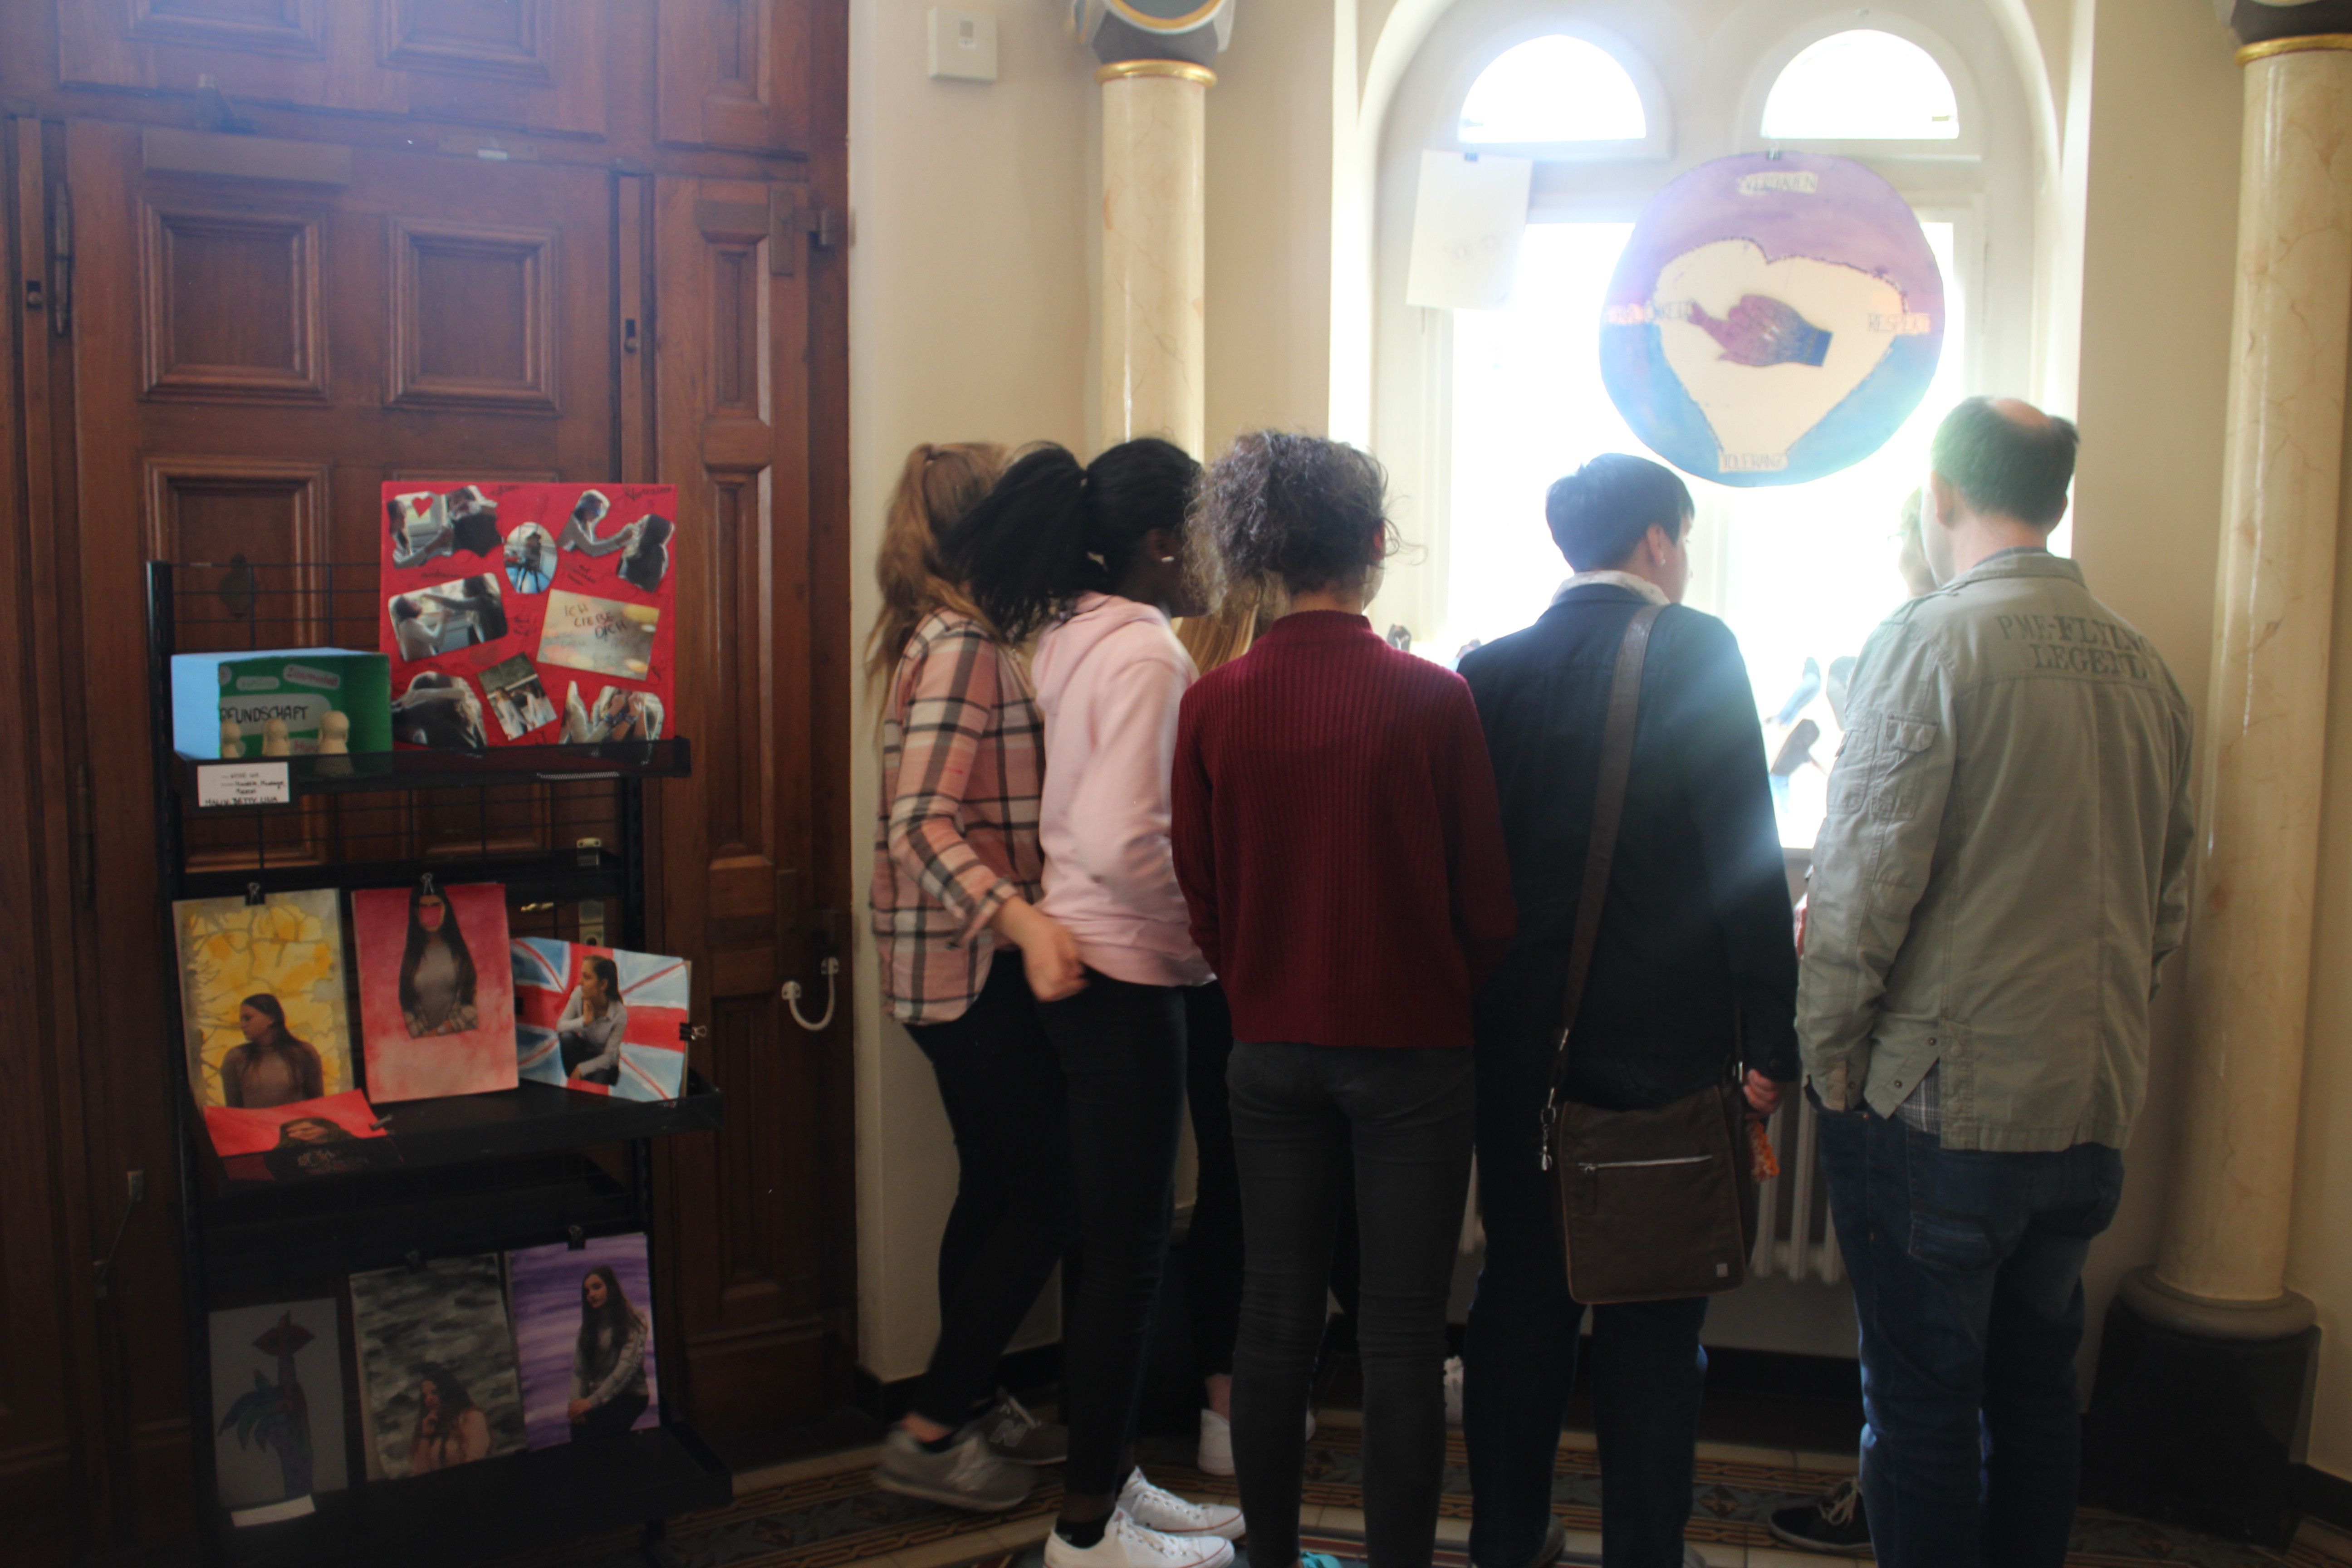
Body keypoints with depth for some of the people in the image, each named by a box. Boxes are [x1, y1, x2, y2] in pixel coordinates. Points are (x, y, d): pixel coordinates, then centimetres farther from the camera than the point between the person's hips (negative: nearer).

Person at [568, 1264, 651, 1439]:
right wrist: (576, 1401, -10)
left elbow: (627, 1367, -11)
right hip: (597, 1395, 4)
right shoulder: (588, 1328, 17)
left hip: (629, 1394, -4)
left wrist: (592, 1401, -17)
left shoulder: (634, 1321, 0)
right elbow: (578, 1371, 9)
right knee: (578, 1428, -26)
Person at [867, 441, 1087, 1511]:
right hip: (971, 967, -10)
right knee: (1047, 1198, -3)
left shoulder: (950, 638, 12)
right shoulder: (963, 646, -18)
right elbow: (923, 821, -28)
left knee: (995, 1189, 17)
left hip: (967, 959, 10)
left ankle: (969, 1408, 30)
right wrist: (1022, 919, -40)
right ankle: (929, 1434, 8)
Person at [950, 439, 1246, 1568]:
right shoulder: (1143, 652, -18)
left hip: (1090, 964, 10)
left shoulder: (1074, 632, 10)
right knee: (1127, 1246, 2)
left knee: (1117, 1238, 18)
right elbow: (1124, 844, -26)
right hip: (1124, 976, -10)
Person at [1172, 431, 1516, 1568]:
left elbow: (1200, 898, 3)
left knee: (1274, 1316, 15)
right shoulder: (1432, 699, -13)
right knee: (1402, 1334, 7)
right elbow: (1486, 902, -6)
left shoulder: (1211, 706, -6)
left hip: (1272, 1048, 3)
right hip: (1413, 1048, -3)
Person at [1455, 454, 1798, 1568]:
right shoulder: (1694, 651, -9)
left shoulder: (1489, 670, 2)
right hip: (1661, 1047, -4)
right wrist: (1769, 1040, -8)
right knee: (1652, 1323, 8)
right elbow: (1745, 857, -13)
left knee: (1521, 1294, 16)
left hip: (1518, 1047, 4)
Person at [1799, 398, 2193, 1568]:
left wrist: (1826, 1048, -6)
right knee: (2036, 1391, 19)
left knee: (1922, 1407, 5)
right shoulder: (2143, 666, 7)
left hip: (1938, 1097, -6)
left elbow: (1863, 878, -17)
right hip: (2092, 1102, 7)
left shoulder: (1929, 639, -13)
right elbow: (2167, 903, 14)